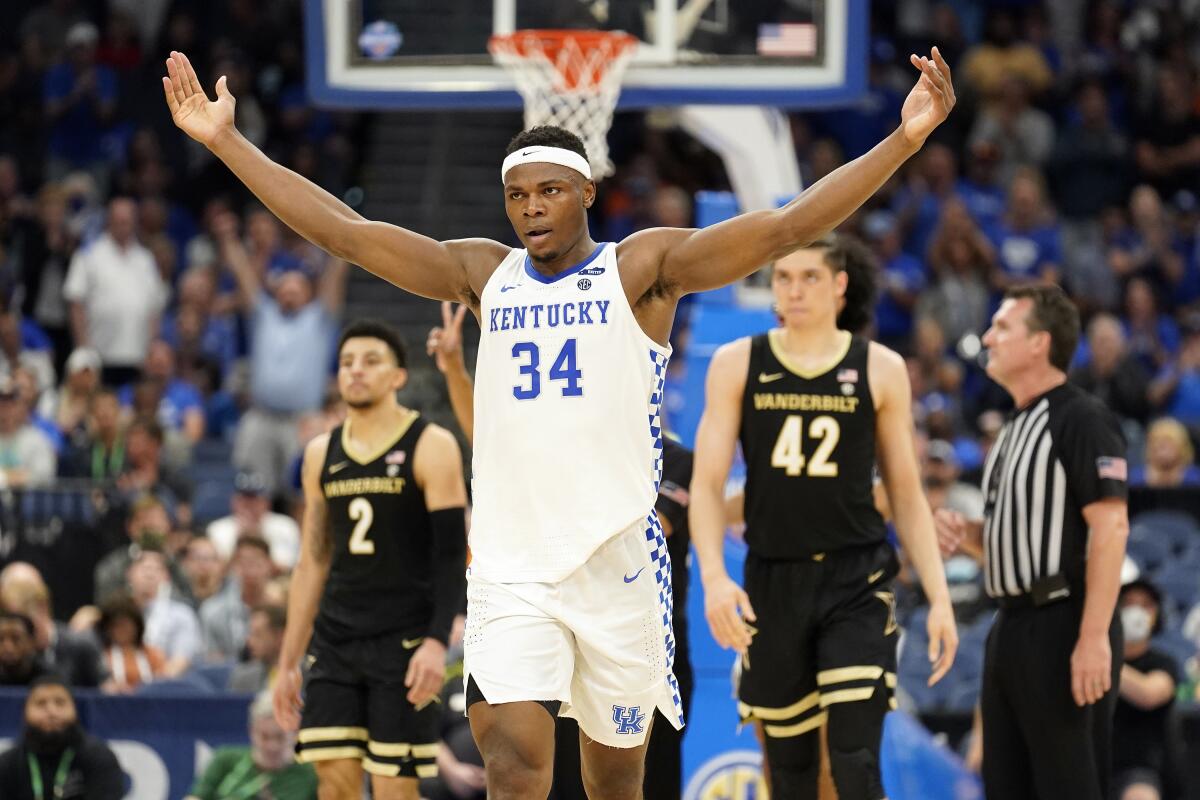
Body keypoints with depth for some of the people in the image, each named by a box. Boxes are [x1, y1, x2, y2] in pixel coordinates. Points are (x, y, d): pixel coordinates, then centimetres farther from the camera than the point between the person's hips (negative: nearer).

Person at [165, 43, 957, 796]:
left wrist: (907, 139, -21)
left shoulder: (643, 268, -1)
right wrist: (225, 141, 7)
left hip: (617, 565, -2)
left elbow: (786, 227, -10)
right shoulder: (484, 274, 10)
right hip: (510, 570, 2)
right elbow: (343, 230, 10)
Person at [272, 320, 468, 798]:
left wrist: (436, 642, -22)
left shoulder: (430, 447, -5)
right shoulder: (322, 454, 12)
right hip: (336, 640, 5)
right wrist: (287, 663, 13)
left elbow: (451, 554, -10)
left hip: (404, 642, -5)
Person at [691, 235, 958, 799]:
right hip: (772, 581, 2)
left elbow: (906, 493, 7)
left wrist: (938, 595, 0)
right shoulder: (737, 365, 3)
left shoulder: (881, 370, 2)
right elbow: (707, 483, -1)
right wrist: (714, 576, -16)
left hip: (856, 582, -2)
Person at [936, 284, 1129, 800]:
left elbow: (1110, 529, -19)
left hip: (1061, 628, -10)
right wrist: (965, 532, 5)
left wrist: (1094, 637, -25)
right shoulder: (1015, 428, 18)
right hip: (1012, 625, 10)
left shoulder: (1082, 420, -11)